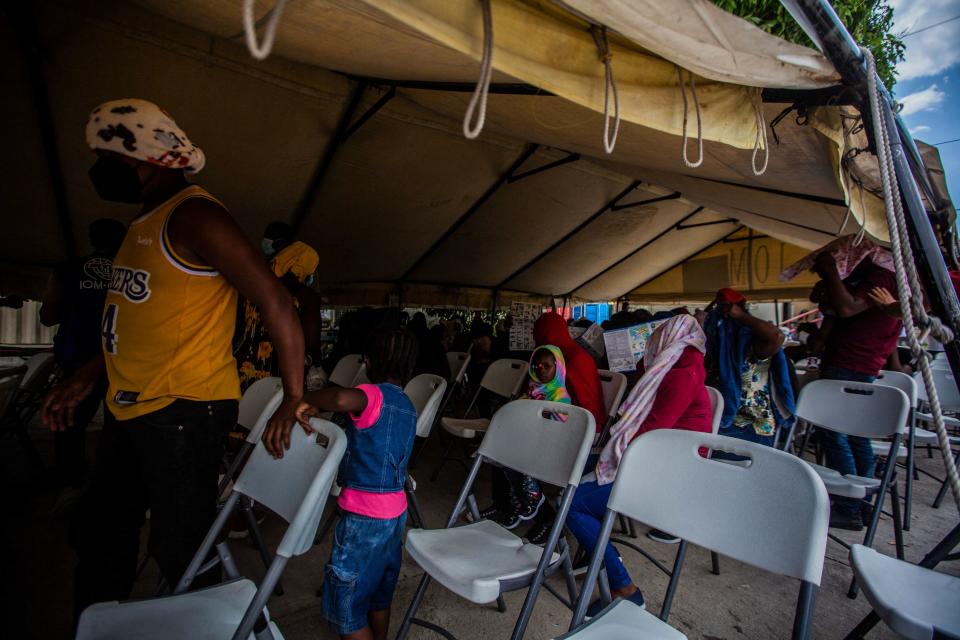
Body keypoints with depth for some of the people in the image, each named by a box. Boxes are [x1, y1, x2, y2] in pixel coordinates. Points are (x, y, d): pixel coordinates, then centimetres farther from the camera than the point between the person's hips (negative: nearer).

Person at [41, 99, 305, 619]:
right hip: (127, 409, 10)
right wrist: (87, 377, 18)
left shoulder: (194, 217, -16)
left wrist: (293, 399, -23)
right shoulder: (143, 222, 15)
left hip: (183, 411, -10)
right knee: (98, 536, 22)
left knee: (181, 550, 3)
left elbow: (275, 303, -23)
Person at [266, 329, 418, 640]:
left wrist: (308, 401, -26)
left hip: (364, 515, -8)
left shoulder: (374, 395, -18)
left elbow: (342, 398, -43)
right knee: (379, 593, 24)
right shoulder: (407, 406, 7)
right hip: (395, 510, 8)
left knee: (345, 603, 7)